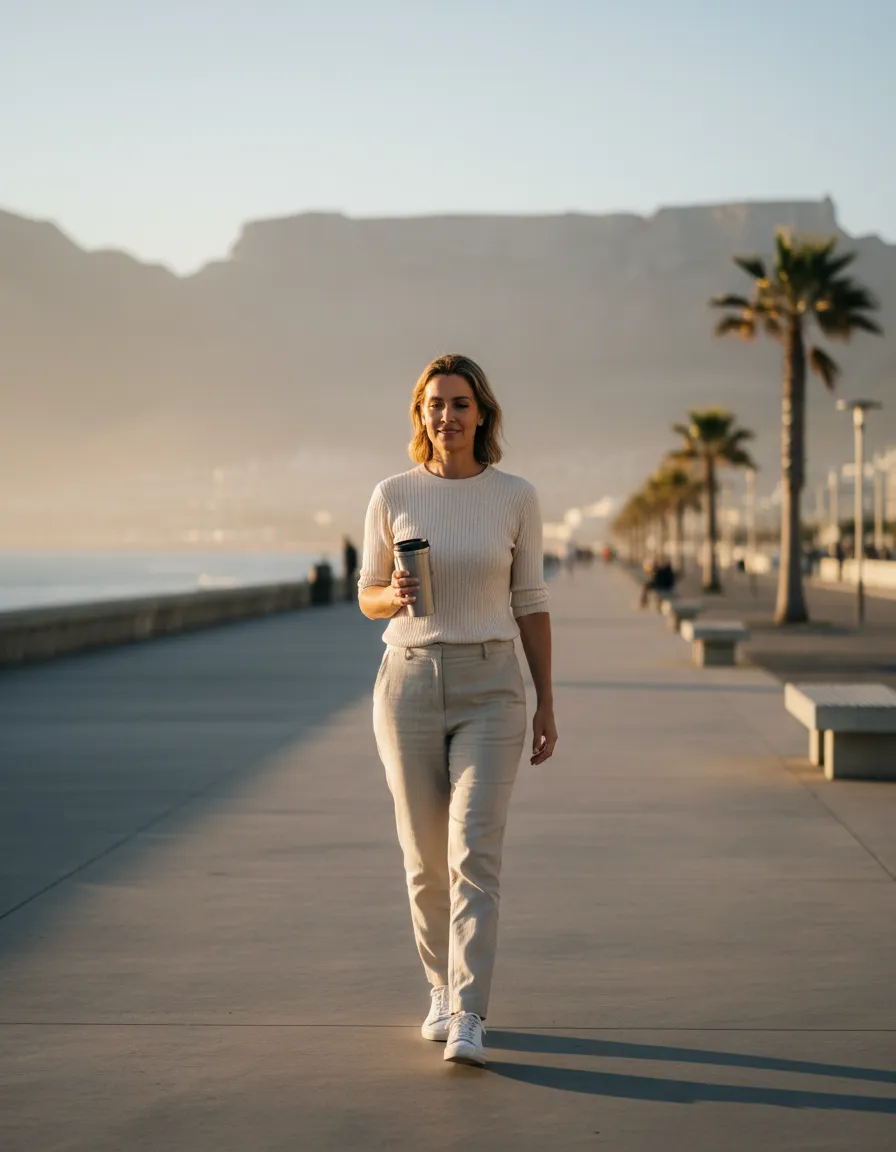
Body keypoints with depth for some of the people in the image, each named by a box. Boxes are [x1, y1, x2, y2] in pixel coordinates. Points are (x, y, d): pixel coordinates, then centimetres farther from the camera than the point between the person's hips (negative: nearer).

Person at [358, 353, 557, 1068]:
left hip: (489, 689, -1)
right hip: (410, 683, 1)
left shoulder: (516, 498, 1)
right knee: (427, 859, 8)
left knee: (475, 854, -13)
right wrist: (394, 596, -16)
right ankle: (444, 988, 30)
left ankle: (467, 1022, -14)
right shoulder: (393, 495, 2)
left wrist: (547, 703, 3)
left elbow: (530, 603, 5)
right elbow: (368, 597, 8)